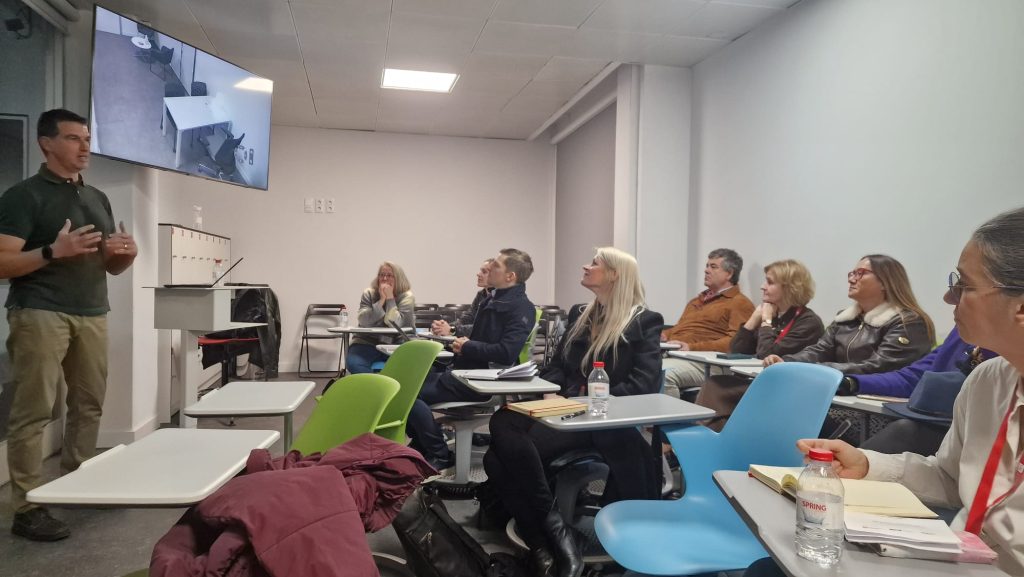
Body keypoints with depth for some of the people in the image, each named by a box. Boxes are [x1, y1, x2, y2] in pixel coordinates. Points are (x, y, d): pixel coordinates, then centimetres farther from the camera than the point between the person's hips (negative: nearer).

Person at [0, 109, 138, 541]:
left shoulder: (98, 198, 18)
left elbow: (111, 266, 21)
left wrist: (127, 254, -1)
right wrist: (54, 251, -22)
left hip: (92, 313, 6)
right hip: (40, 313, -6)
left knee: (89, 405, 7)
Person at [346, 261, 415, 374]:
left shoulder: (407, 297, -3)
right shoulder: (369, 294, 3)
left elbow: (395, 324, -19)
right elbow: (364, 321, -14)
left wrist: (390, 298, -17)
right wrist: (382, 299, -18)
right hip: (367, 343, 1)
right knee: (353, 363, -28)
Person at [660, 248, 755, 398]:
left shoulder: (740, 303, 5)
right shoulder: (697, 300, 31)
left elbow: (735, 342, -9)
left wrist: (692, 347, -17)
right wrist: (664, 335, 11)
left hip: (701, 362, -7)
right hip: (670, 355, 7)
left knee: (663, 373, -36)